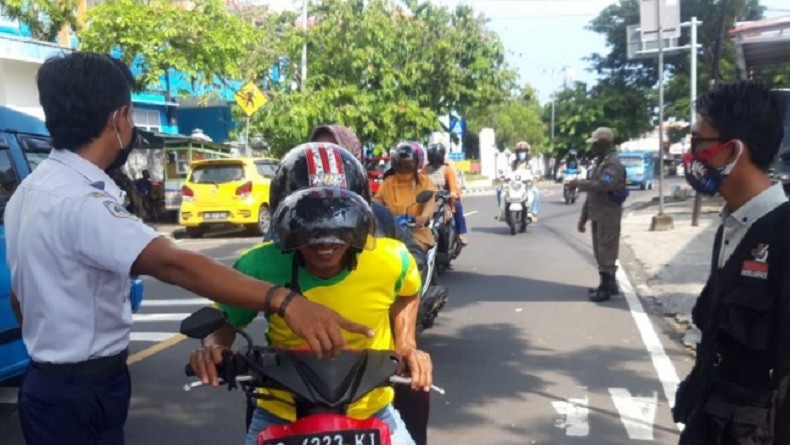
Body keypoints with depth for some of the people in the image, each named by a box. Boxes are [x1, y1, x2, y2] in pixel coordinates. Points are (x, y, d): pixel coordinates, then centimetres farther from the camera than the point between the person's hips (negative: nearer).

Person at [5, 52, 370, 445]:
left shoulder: (30, 190, 5)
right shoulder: (79, 201, -26)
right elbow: (171, 263, -42)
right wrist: (282, 300, -52)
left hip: (52, 385, 9)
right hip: (83, 396, -9)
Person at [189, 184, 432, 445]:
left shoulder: (390, 259, -18)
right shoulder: (260, 267, -22)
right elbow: (223, 320, -3)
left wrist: (405, 345, -6)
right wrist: (213, 346, -24)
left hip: (369, 411, 1)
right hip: (282, 413, -1)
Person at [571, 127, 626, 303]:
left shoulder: (613, 164, -14)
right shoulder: (600, 162, 18)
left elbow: (602, 186, -30)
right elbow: (592, 191, 20)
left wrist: (579, 183, -18)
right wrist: (583, 217, 19)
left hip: (608, 217, -10)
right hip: (598, 216, 10)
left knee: (606, 252, -5)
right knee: (601, 252, 15)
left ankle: (606, 288, -1)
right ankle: (609, 284, 25)